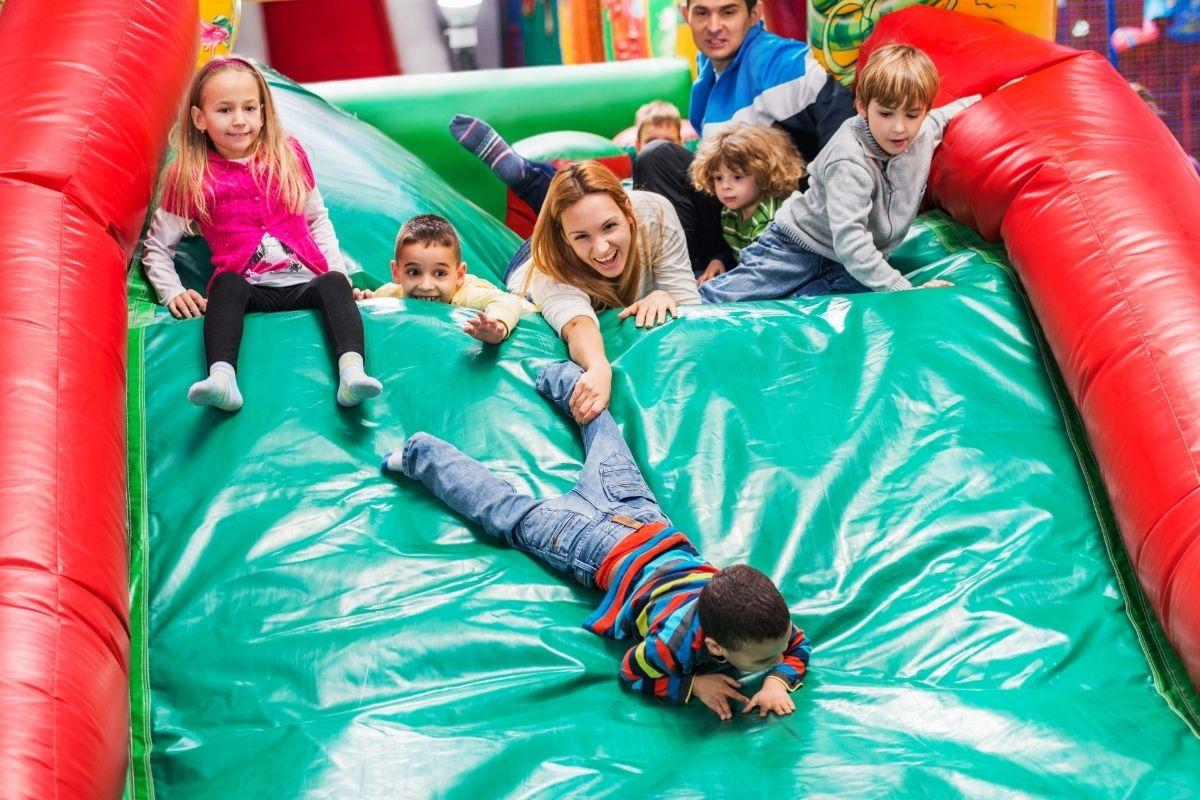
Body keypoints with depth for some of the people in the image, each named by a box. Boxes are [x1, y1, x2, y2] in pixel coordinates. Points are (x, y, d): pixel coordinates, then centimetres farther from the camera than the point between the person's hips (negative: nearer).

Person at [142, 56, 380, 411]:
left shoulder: (289, 155, 13)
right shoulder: (190, 177, 7)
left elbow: (317, 219, 23)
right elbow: (157, 247, 14)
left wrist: (337, 270, 9)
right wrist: (173, 294, -3)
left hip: (304, 284, 2)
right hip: (248, 289, -2)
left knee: (333, 284, -31)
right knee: (227, 283, -35)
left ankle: (352, 372, -53)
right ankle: (222, 378, -56)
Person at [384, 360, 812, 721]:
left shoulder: (766, 616, -29)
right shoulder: (677, 640, -40)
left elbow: (798, 647, -9)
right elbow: (632, 672, -20)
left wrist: (778, 682, -28)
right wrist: (693, 684, -31)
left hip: (643, 517, 5)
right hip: (602, 549, -5)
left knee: (617, 474, 34)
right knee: (508, 514, 15)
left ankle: (567, 381, 55)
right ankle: (421, 456, 32)